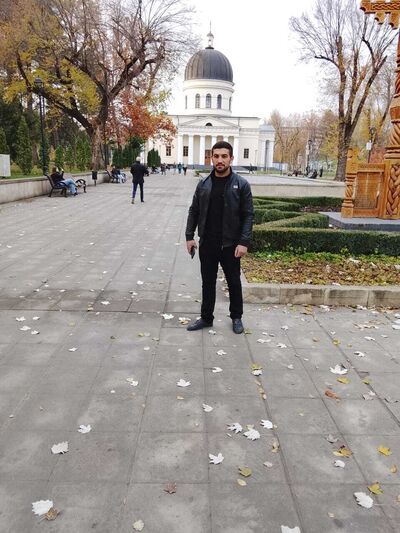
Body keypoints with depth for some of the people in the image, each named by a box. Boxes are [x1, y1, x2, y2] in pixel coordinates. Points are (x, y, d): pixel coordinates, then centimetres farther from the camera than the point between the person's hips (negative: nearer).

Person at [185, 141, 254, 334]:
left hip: (230, 245, -3)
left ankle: (236, 317, 30)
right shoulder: (203, 184, 3)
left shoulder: (241, 184, -6)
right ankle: (206, 318, 28)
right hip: (206, 244, 3)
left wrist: (244, 242, -16)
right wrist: (189, 236, 1)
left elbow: (248, 215, -8)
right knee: (208, 283, 13)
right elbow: (194, 211, 8)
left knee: (234, 283, 12)